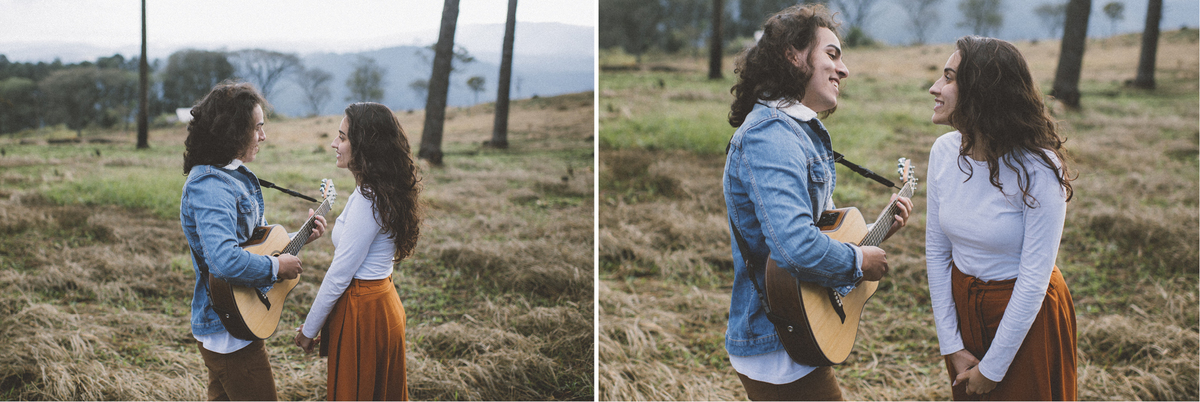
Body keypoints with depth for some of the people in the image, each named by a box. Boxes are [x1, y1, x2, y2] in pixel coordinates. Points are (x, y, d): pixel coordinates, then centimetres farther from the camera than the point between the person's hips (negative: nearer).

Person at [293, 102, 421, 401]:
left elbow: (339, 275, -19)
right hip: (383, 303, 9)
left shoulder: (367, 201, -23)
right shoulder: (384, 191, 6)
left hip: (363, 314, -9)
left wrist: (308, 330, -11)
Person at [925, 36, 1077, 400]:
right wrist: (951, 344, -5)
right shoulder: (945, 151, -8)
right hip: (961, 302, 5)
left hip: (1027, 316, -5)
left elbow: (1033, 280, -22)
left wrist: (992, 369, -17)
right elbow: (936, 250, -2)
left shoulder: (1037, 169, -24)